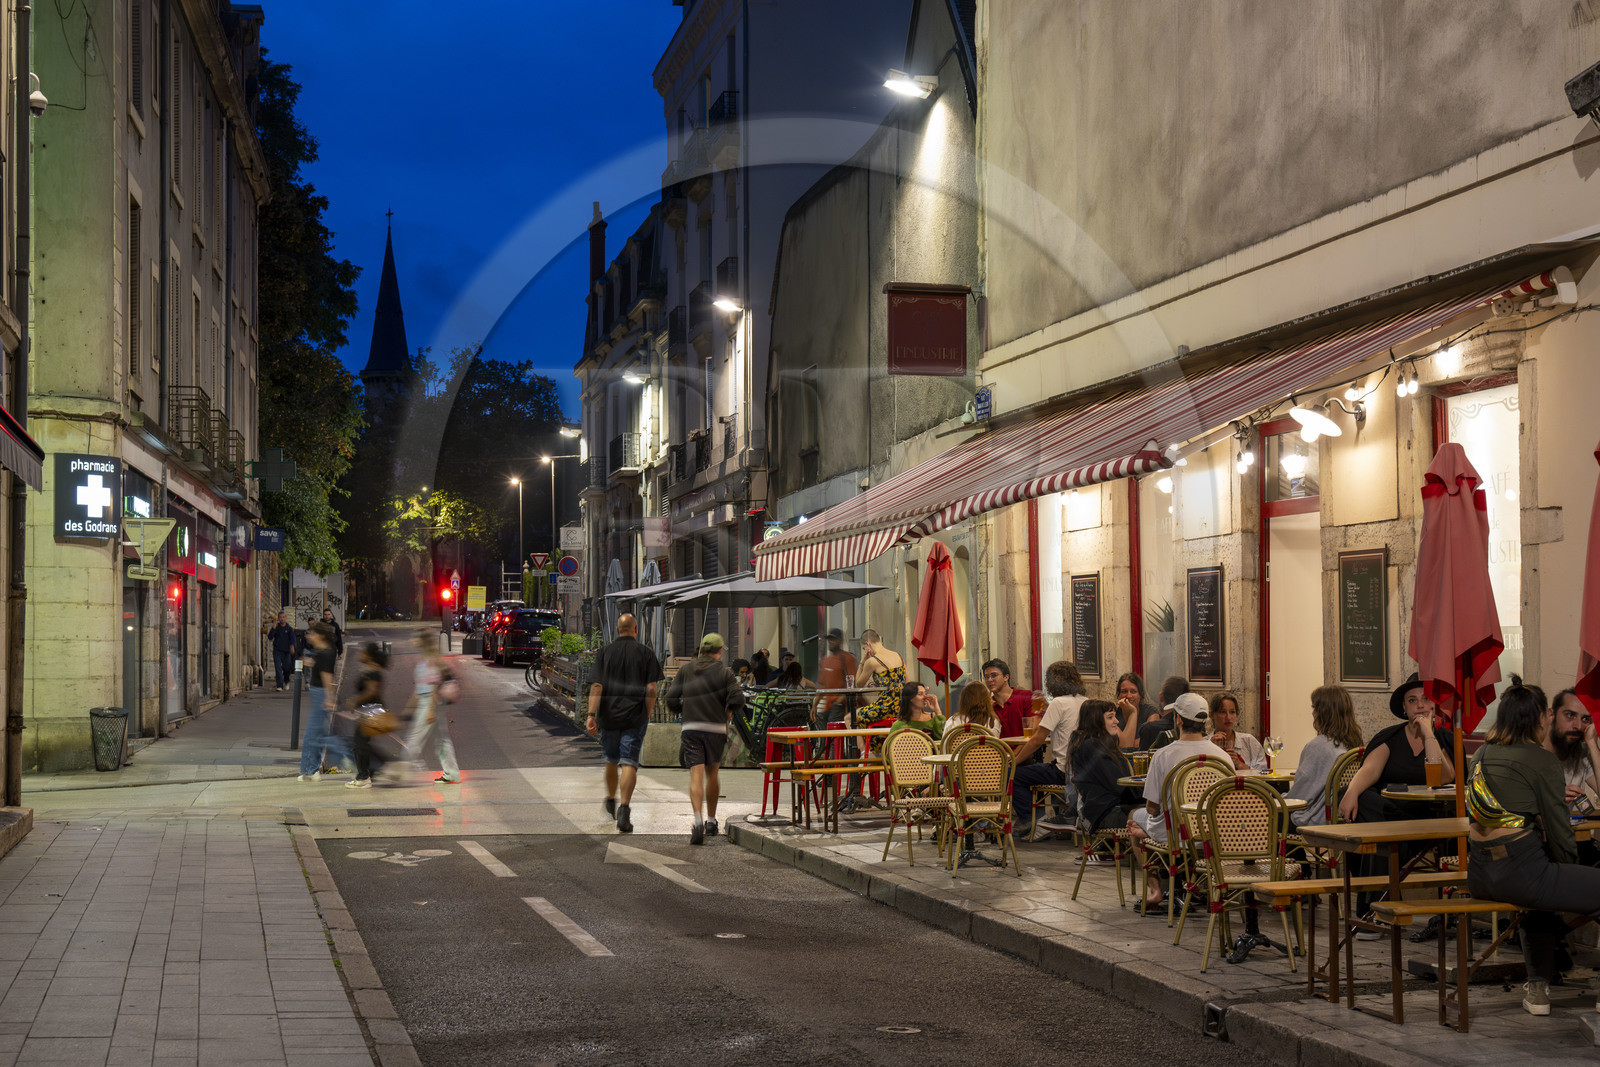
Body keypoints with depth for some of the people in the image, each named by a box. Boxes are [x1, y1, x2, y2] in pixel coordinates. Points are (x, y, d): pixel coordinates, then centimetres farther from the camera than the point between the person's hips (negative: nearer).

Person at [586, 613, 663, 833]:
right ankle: (624, 809, -20)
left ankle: (611, 801, 37)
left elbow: (596, 686, -6)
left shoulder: (605, 652, 3)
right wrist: (646, 716, 7)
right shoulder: (646, 654, 0)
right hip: (635, 717, -2)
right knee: (629, 763, -6)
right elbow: (651, 689, -4)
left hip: (609, 716, 2)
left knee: (611, 760, 20)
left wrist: (591, 715, -11)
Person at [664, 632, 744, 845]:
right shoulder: (725, 673, 2)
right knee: (712, 774, 18)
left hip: (691, 729, 0)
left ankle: (698, 820, -27)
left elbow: (671, 699, 4)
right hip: (716, 729, 0)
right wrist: (728, 710, 11)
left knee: (696, 776, -8)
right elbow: (738, 698, -9)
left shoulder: (685, 670, 7)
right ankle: (711, 821, 27)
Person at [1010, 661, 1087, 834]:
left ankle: (1027, 820, -3)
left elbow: (1037, 740, -14)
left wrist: (1014, 761, -4)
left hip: (1063, 771, -8)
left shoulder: (1059, 703, -13)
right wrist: (1047, 711, 24)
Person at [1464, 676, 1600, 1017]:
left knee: (1544, 883, 37)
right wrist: (1569, 867, 11)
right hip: (1519, 871, -8)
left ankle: (1538, 988, 38)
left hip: (1478, 873, 8)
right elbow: (1559, 834, -5)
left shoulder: (1482, 755, 13)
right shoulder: (1543, 761, -8)